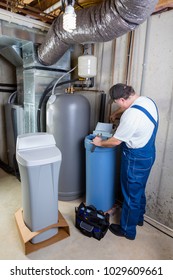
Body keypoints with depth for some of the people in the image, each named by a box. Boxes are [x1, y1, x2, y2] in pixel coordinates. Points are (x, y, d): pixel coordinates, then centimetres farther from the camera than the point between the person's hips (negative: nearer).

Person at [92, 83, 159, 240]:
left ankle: (127, 230, 29)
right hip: (149, 154, 9)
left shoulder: (131, 115, -29)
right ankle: (138, 218, 46)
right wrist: (116, 114, 28)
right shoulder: (148, 100, -1)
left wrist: (100, 143, -5)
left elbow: (115, 141, -21)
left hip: (136, 159, -9)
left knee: (131, 195, 8)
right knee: (139, 190, 25)